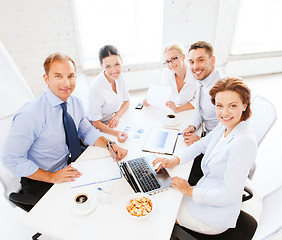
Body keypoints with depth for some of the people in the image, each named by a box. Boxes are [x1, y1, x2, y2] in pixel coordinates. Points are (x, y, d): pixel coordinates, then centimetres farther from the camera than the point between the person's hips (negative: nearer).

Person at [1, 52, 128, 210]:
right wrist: (52, 177, -22)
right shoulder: (30, 115, -26)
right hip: (40, 183, -5)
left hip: (69, 167, 6)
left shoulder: (76, 103, -6)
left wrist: (109, 145, -14)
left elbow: (87, 131, 4)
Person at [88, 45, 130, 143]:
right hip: (100, 128, -6)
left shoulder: (119, 76, -9)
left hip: (114, 122, 6)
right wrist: (116, 133, -39)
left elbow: (126, 101, 6)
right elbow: (96, 123, -22)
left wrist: (117, 115, -14)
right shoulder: (96, 87, -28)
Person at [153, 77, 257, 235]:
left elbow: (228, 195, -27)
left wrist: (191, 192, -17)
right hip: (205, 190, 7)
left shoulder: (244, 142, -31)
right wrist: (176, 160, -1)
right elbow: (202, 145, 11)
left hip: (216, 214, -7)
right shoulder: (225, 125, -5)